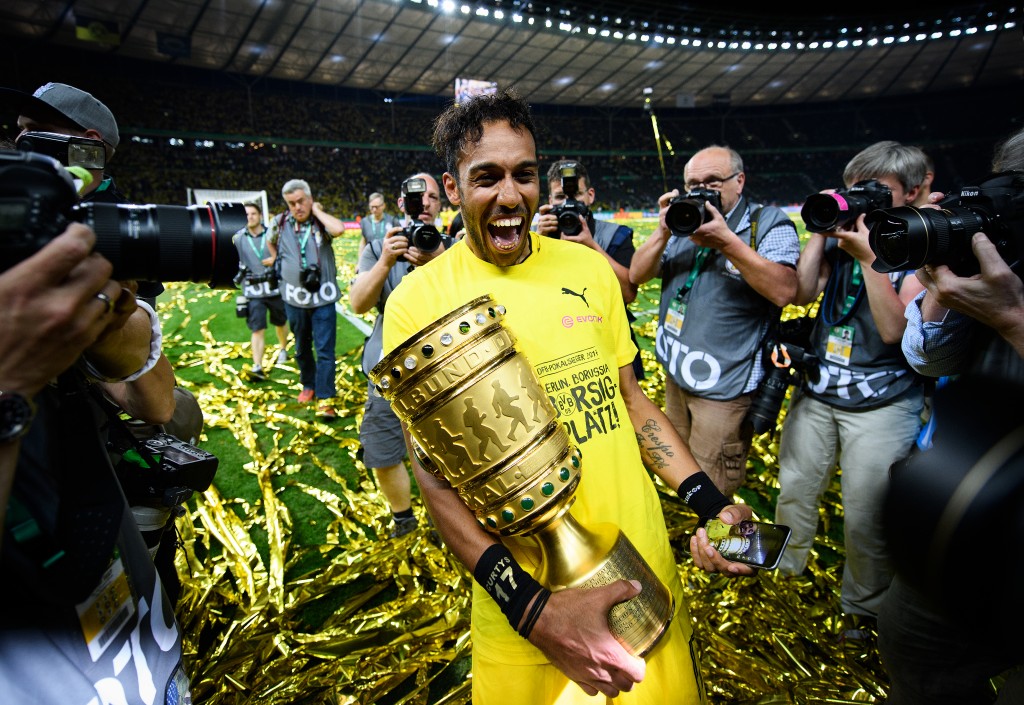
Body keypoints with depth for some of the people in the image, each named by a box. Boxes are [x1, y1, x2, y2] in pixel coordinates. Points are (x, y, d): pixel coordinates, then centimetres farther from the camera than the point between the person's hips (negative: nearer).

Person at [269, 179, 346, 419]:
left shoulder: (322, 221, -6)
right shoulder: (280, 223, 0)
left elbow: (339, 229, -30)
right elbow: (272, 243, 21)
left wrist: (317, 210, -17)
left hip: (323, 297, -3)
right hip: (295, 298, 3)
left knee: (325, 349, -4)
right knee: (302, 348, 18)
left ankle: (325, 400, 0)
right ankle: (309, 385, 39)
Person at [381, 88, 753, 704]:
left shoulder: (588, 266, 1)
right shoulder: (418, 299, -11)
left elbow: (628, 396, 9)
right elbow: (434, 472, -12)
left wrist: (709, 502, -1)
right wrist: (529, 604, -23)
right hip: (521, 587, -3)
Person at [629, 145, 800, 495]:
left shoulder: (769, 223, -8)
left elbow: (783, 291, -24)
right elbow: (636, 276, 1)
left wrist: (726, 241, -28)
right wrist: (663, 232, -15)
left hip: (724, 386, -6)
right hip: (676, 374, 7)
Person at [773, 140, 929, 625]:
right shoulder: (842, 237, 6)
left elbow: (895, 331, -17)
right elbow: (802, 292, -5)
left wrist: (869, 258, -21)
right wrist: (820, 231, -8)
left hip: (883, 404, -4)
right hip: (816, 389, 4)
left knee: (865, 518, 4)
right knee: (794, 492, 16)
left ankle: (862, 609, 29)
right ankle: (783, 574, 40)